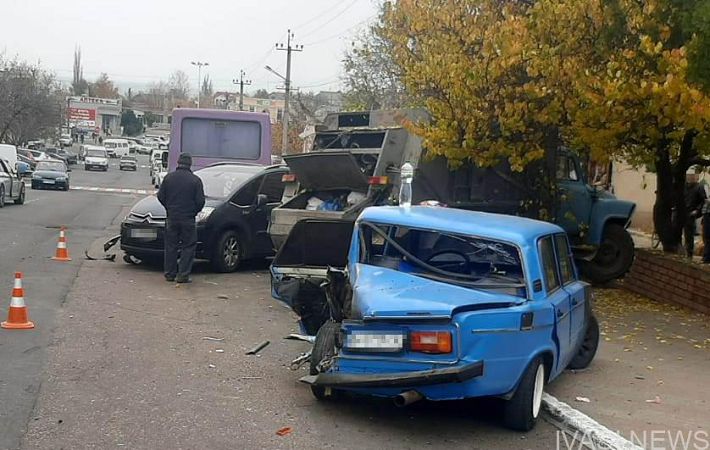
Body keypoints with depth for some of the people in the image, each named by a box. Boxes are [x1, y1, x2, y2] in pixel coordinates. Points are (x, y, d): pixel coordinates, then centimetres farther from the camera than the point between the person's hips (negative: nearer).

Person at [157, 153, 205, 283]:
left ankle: (170, 274, 15)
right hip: (188, 219, -3)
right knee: (188, 247, 4)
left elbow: (160, 196, 4)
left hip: (171, 218, 3)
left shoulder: (168, 177, 1)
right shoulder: (195, 180, -7)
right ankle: (183, 275, -1)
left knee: (171, 246, 12)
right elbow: (200, 201, -8)